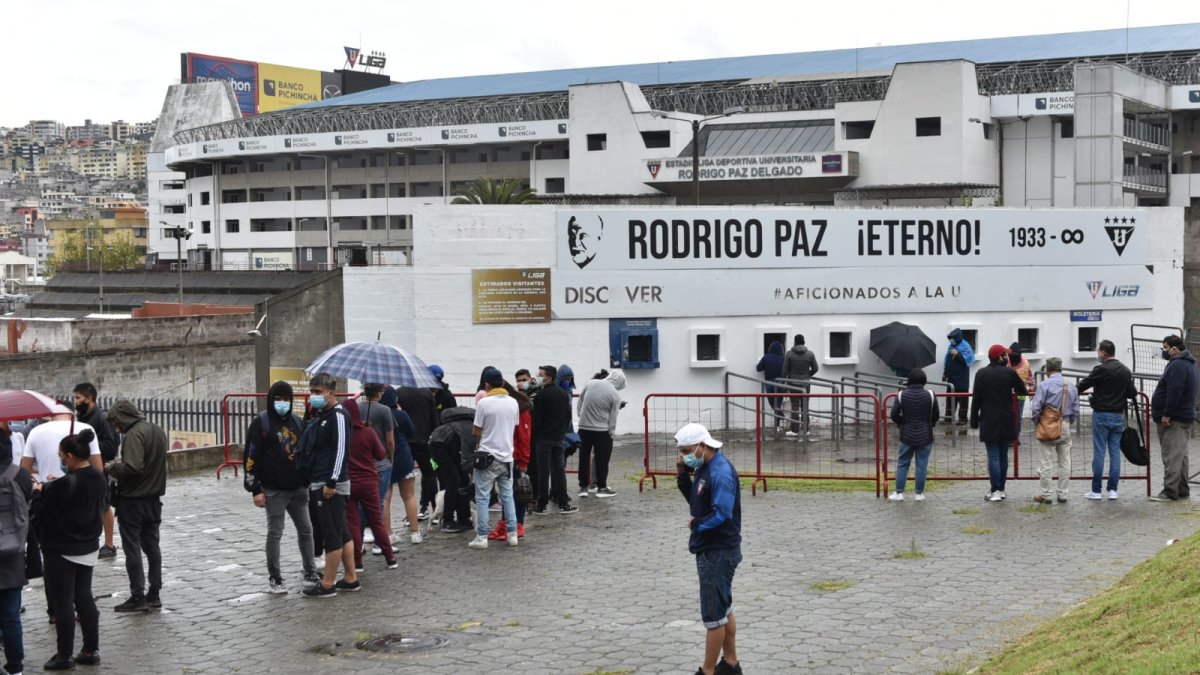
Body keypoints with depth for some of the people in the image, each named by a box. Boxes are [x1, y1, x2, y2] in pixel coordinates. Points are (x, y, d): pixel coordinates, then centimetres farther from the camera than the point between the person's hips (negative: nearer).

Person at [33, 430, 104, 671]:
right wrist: (50, 488, 13)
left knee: (63, 602, 3)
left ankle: (65, 656, 10)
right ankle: (91, 650, 20)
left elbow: (41, 513, -15)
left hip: (62, 551, -7)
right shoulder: (98, 479, 0)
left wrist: (39, 491, 4)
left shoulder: (65, 484, -23)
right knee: (84, 597, 16)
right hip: (88, 548, 7)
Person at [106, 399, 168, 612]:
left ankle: (137, 596, 3)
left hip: (132, 500, -8)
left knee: (132, 547, 0)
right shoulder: (157, 431, 10)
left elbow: (132, 467, -28)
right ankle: (154, 594, 17)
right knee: (152, 545, 13)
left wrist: (113, 468, -10)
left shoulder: (134, 434, -19)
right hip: (154, 497, 8)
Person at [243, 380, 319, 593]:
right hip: (274, 489, -5)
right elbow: (251, 457, -8)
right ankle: (274, 579, 9)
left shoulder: (296, 421, 11)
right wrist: (255, 489, -12)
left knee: (305, 529, 10)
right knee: (274, 533, 0)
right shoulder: (260, 422, -5)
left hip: (298, 487, 5)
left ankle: (310, 572, 21)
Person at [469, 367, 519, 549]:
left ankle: (482, 537, 1)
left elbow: (476, 432, -7)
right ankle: (512, 534, 13)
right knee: (507, 496, 13)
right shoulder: (513, 403, 3)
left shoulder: (484, 403, -13)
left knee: (482, 498, 2)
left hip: (487, 456, -5)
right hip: (507, 456, 5)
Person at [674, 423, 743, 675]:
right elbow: (696, 501, 14)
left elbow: (721, 514, -28)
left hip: (719, 552, -10)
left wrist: (696, 525, -12)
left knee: (713, 615, -2)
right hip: (711, 549, 10)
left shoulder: (721, 472, -22)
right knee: (723, 609, 18)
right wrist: (683, 476, 1)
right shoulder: (703, 467, 8)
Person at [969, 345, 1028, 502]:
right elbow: (1022, 391, 10)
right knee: (1003, 455, 12)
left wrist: (974, 420, 1)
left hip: (988, 422, -1)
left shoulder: (981, 374, -5)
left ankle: (995, 490, -8)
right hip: (1006, 422, 1)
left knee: (993, 456, -3)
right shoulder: (1010, 373, -3)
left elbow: (976, 399, -5)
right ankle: (1001, 489, 16)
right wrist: (1027, 391, 35)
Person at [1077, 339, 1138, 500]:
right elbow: (1133, 393, 8)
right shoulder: (1126, 371, 7)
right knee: (1115, 452, 8)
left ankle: (1096, 490, 1)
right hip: (1118, 416, 5)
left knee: (1099, 452, -1)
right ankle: (1112, 490, 7)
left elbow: (1082, 386, -9)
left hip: (1101, 415, -5)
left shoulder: (1101, 369, -12)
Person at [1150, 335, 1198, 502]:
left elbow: (1174, 393, -25)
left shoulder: (1178, 365, -17)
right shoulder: (1186, 364, 19)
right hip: (1184, 417, 11)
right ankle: (1182, 490, 18)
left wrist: (1166, 414, -23)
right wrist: (1157, 409, 24)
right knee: (1180, 455, 13)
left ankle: (1170, 492, -12)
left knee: (1172, 455, -11)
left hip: (1174, 420, -11)